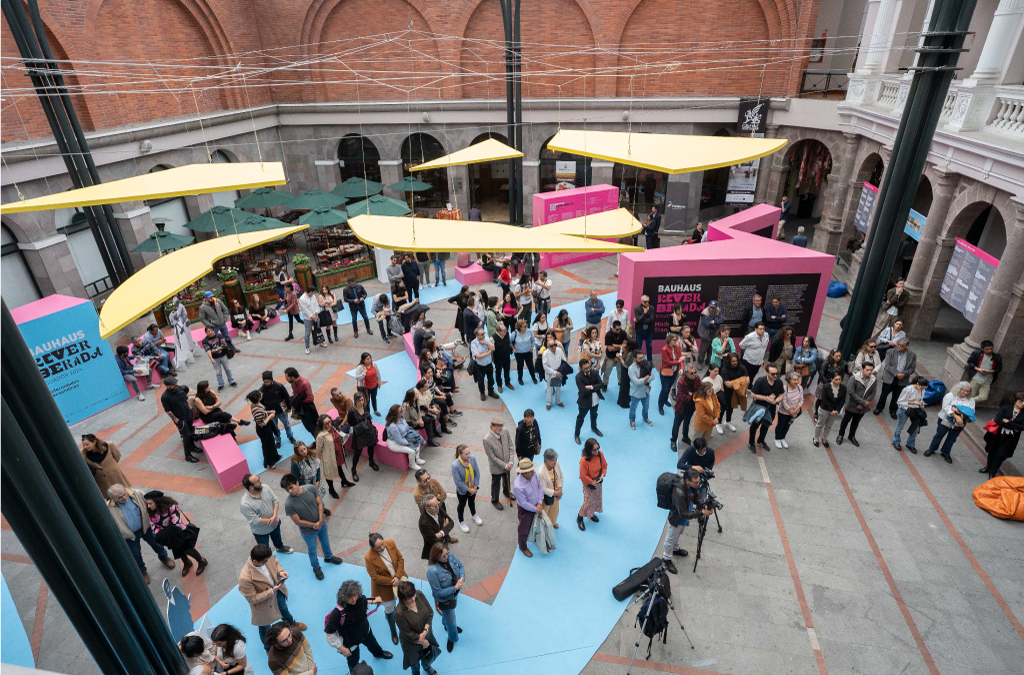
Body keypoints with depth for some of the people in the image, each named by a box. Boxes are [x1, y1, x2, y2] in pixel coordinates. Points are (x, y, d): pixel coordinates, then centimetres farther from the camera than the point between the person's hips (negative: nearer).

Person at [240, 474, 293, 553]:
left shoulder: (265, 487, -20)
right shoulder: (245, 504, -36)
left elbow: (275, 500, -12)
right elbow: (254, 520, -29)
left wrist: (274, 516, -26)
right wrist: (271, 520, -24)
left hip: (275, 522, 6)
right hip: (261, 531, -6)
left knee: (277, 537, 35)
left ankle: (280, 547, 65)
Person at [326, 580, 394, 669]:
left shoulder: (360, 599, -27)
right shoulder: (338, 613, -42)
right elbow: (329, 633, -30)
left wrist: (373, 601, 0)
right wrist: (341, 648, -24)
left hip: (365, 631, 5)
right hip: (350, 641, -5)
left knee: (372, 643, 35)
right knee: (353, 661, 23)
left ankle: (379, 653, 70)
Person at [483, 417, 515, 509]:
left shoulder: (505, 431, -18)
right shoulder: (487, 439, -32)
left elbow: (511, 447, -6)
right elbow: (492, 457, -24)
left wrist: (510, 462, -12)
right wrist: (505, 465, -19)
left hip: (507, 464, 5)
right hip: (496, 467, -5)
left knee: (507, 480, 31)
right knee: (496, 484, 19)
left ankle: (506, 492, 62)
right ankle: (494, 500, 47)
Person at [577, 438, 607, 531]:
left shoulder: (600, 454, -17)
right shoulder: (584, 460, -34)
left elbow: (604, 465, 0)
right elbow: (584, 476, -24)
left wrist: (603, 474, -16)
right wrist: (593, 483, -19)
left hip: (598, 482, 6)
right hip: (589, 485, -6)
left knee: (596, 499, 24)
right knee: (588, 502, 6)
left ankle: (591, 514, 52)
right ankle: (579, 518, 31)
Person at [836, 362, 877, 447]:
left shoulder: (874, 380, -10)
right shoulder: (854, 378, -21)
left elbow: (872, 394, -6)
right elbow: (851, 392, -21)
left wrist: (862, 405, -13)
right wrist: (864, 402, -22)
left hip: (863, 407, 3)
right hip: (852, 405, -3)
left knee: (856, 422, 21)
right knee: (846, 420, 15)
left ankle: (852, 436, 42)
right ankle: (840, 435, 34)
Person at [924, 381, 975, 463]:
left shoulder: (971, 401, 1)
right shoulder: (950, 396, -11)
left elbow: (971, 413, -8)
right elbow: (946, 407, -21)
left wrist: (959, 411, -25)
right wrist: (956, 417, -31)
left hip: (958, 424, 3)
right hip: (945, 420, -3)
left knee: (952, 439, 14)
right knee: (939, 435, 11)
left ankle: (945, 453, 33)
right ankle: (931, 449, 28)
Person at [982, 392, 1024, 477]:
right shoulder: (1006, 408, -7)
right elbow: (997, 420, -15)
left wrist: (1008, 422, -18)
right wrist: (1013, 427, -17)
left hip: (1010, 438, -1)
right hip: (998, 435, 1)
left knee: (1000, 454, 2)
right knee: (992, 451, 16)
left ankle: (993, 472, 18)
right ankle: (988, 467, 37)